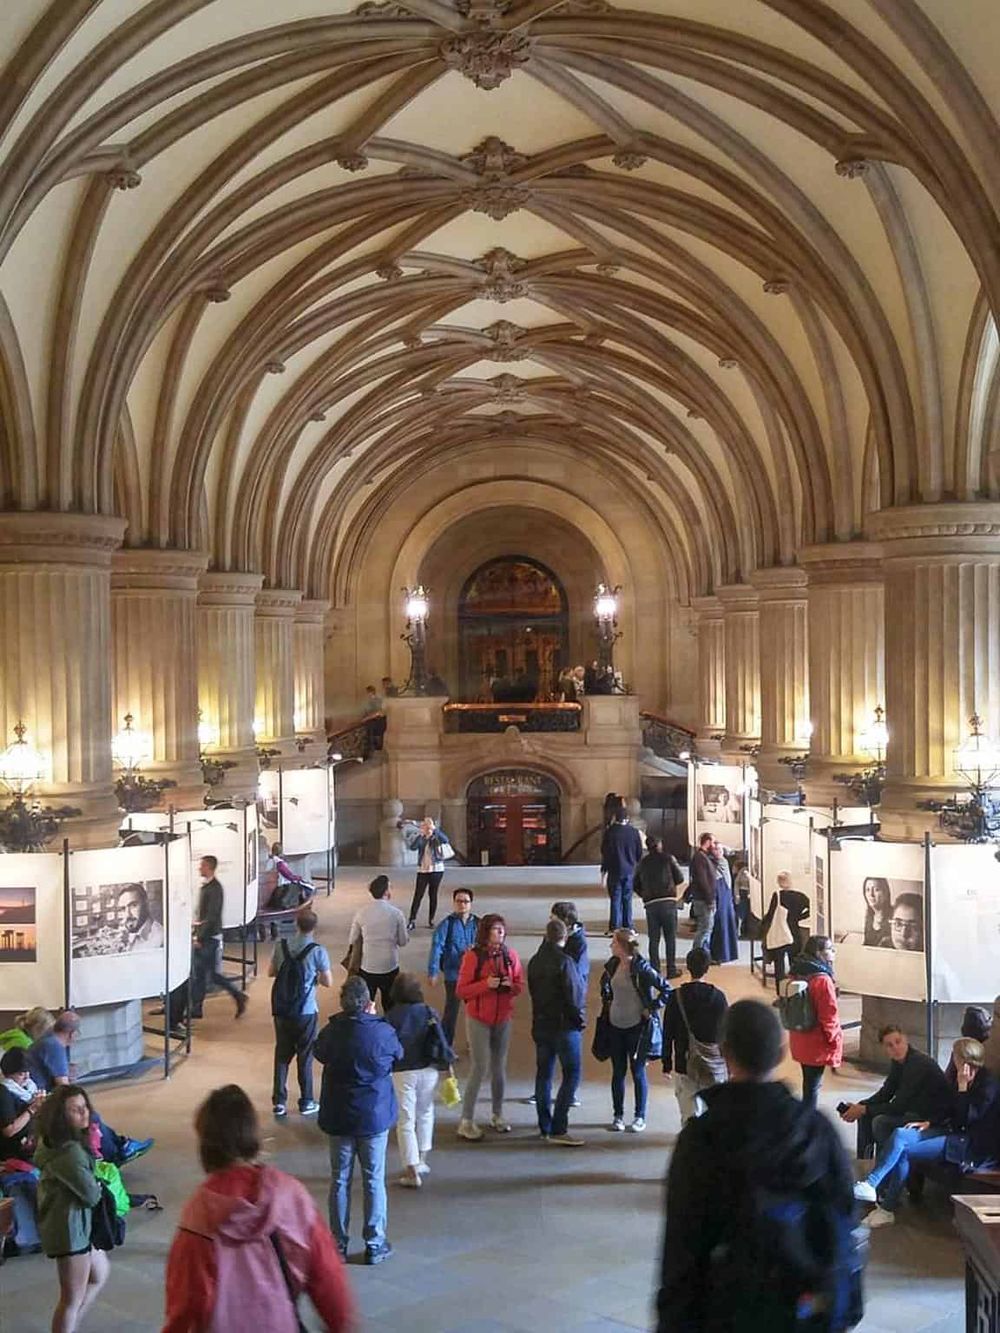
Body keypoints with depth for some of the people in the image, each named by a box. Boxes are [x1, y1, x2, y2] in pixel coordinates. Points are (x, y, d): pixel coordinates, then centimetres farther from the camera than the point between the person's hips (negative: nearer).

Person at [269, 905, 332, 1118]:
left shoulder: (281, 946, -5)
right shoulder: (318, 951, -15)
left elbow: (271, 972, 7)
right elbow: (328, 981, -9)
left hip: (281, 1010, 3)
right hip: (306, 1012, -3)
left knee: (282, 1054, 14)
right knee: (305, 1056, 10)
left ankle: (279, 1101, 15)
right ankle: (306, 1102, 19)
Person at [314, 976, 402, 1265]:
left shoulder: (331, 1032, -13)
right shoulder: (382, 1032, -18)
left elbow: (319, 1053, 8)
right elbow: (398, 1054, 2)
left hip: (338, 1118, 2)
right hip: (374, 1117, -2)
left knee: (339, 1181, 14)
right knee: (374, 1181, 11)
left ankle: (338, 1243, 21)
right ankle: (375, 1244, 18)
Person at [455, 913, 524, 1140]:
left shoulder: (510, 956, 0)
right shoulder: (473, 956, -12)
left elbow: (520, 985, 7)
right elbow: (461, 991, -11)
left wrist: (510, 985, -15)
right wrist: (486, 984, -23)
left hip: (503, 1019, 4)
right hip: (479, 1019, -4)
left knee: (499, 1066, 11)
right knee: (480, 1067, -7)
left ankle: (497, 1116, 25)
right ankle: (467, 1121, 0)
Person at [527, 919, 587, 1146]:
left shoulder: (535, 961, 5)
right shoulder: (564, 962, -17)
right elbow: (573, 995, -16)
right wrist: (579, 1019, -5)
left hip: (541, 1025, 7)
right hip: (565, 1025, -7)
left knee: (544, 1074, 13)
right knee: (572, 1074, -2)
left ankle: (545, 1127, 18)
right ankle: (558, 1129, -9)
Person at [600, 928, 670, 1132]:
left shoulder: (641, 968, -18)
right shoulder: (613, 964, 1)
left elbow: (666, 989, -17)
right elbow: (605, 983, 24)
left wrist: (651, 1008, -14)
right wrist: (606, 1002, 13)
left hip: (637, 1026, -5)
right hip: (615, 1025, 5)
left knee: (638, 1072, 5)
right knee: (618, 1071, 11)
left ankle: (640, 1117, 16)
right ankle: (618, 1115, 21)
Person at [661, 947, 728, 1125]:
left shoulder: (676, 997, -7)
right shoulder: (718, 997, -4)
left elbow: (668, 1034, -3)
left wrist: (667, 1064, 6)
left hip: (684, 1066, -1)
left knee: (690, 1115, 1)